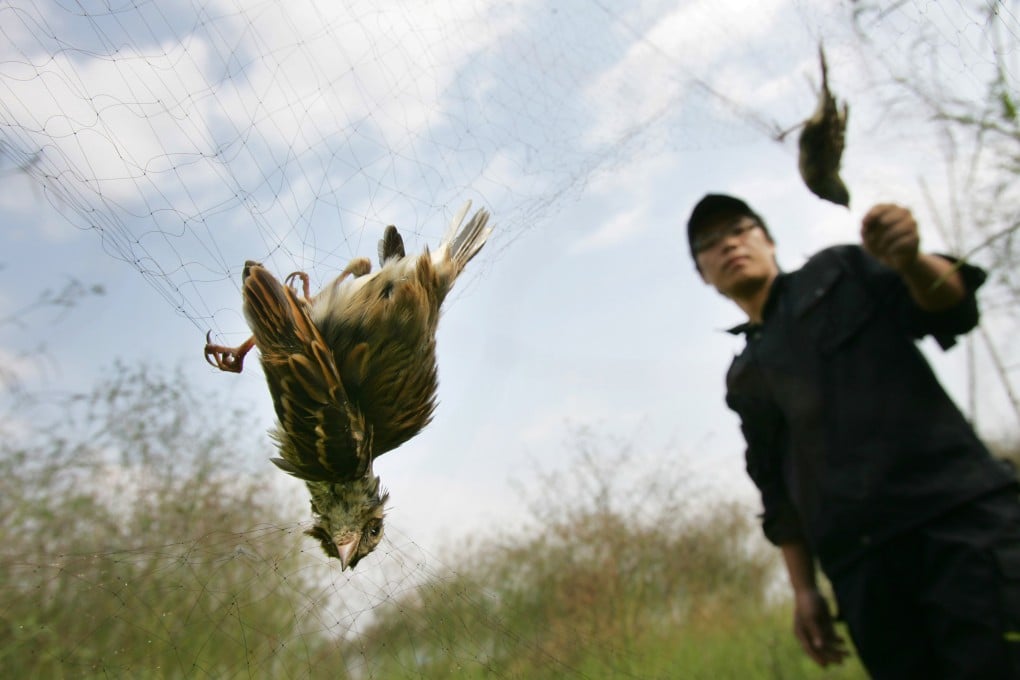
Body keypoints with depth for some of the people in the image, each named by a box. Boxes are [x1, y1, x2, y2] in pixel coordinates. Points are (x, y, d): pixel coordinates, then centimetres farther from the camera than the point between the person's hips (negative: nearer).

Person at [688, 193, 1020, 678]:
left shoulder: (839, 272, 13)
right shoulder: (743, 379, 18)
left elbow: (951, 310, 0)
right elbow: (777, 487, 18)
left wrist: (912, 262, -22)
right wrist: (803, 589, 10)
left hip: (957, 511, -3)